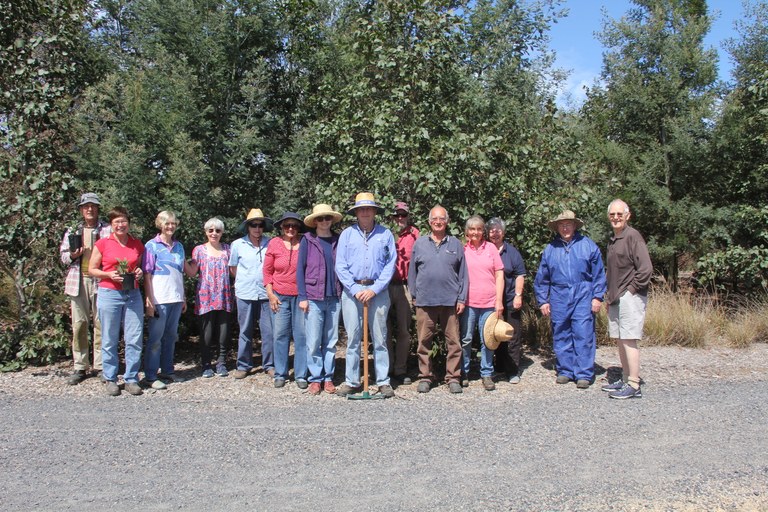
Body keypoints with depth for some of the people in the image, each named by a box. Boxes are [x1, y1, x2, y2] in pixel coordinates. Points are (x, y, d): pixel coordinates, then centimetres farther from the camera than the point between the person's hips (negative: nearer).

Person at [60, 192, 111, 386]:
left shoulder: (107, 229, 7)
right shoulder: (73, 230, 16)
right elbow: (63, 254, 16)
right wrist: (73, 255, -5)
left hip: (101, 281, -2)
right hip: (78, 281, 2)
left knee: (101, 323, -2)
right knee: (79, 325, 2)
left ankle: (100, 366, 6)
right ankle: (80, 367, 10)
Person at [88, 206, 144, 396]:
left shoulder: (137, 245, 10)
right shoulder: (102, 243, 1)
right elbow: (91, 269, 4)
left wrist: (139, 272, 0)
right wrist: (109, 274, -13)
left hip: (133, 294, 3)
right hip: (109, 294, -2)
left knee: (135, 339, 1)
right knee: (110, 340, 4)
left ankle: (131, 379, 12)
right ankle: (110, 380, 16)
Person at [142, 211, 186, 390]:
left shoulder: (179, 246, 12)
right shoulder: (151, 246, -4)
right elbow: (147, 275, -7)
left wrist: (184, 298, 15)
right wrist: (149, 300, -12)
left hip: (176, 299, 6)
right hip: (159, 299, -6)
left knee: (171, 336, 13)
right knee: (155, 338, -1)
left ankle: (168, 371, 23)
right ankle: (150, 376, 6)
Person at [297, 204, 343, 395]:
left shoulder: (338, 240, 8)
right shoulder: (308, 240, 3)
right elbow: (300, 269, 2)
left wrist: (344, 293, 4)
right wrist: (302, 297, -4)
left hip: (334, 298, 2)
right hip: (313, 298, -2)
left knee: (331, 341, 7)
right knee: (313, 342, -1)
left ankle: (328, 378, 16)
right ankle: (315, 378, 11)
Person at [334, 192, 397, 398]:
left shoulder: (385, 234, 5)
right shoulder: (347, 234, 6)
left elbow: (390, 264, 1)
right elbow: (340, 266, 2)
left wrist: (374, 289, -8)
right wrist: (355, 289, -8)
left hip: (378, 291, 0)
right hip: (352, 290, 1)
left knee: (380, 338, 3)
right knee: (352, 338, 4)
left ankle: (383, 381, 11)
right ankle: (351, 381, 13)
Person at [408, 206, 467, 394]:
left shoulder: (455, 244, 8)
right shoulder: (420, 243, 8)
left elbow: (463, 273, 8)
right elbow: (412, 271, 11)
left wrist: (462, 299, 2)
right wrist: (414, 295, 6)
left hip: (450, 301, 0)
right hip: (425, 301, 0)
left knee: (453, 341, 2)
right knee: (424, 341, 4)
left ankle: (453, 377, 13)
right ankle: (425, 376, 16)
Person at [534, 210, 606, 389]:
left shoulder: (588, 245, 5)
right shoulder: (550, 249, 11)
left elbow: (598, 274, 5)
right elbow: (541, 278, 13)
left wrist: (597, 297, -2)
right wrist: (542, 301, 8)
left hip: (582, 296, -3)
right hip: (559, 297, 3)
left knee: (583, 335, -6)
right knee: (561, 336, 7)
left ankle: (584, 374, 1)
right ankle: (565, 371, 18)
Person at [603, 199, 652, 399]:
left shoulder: (632, 236, -11)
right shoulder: (612, 240, 17)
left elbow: (646, 269, -18)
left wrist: (631, 289, -12)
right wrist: (609, 295, 18)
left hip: (630, 298, -9)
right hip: (616, 299, 9)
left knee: (628, 340, -8)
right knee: (619, 339, 13)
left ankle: (634, 386, -3)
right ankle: (625, 379, 23)